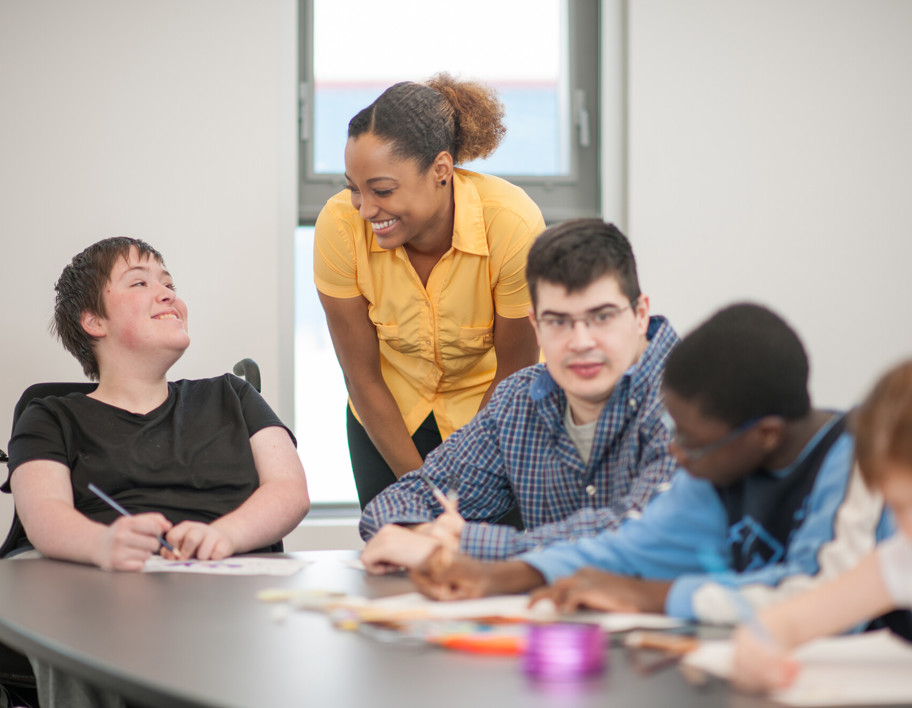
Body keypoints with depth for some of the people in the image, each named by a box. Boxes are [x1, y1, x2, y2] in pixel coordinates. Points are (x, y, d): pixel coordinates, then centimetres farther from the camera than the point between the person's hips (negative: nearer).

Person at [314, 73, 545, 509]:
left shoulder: (514, 226, -31)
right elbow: (362, 376, -14)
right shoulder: (339, 226, -25)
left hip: (490, 411, -1)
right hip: (388, 417, 2)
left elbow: (514, 372, -16)